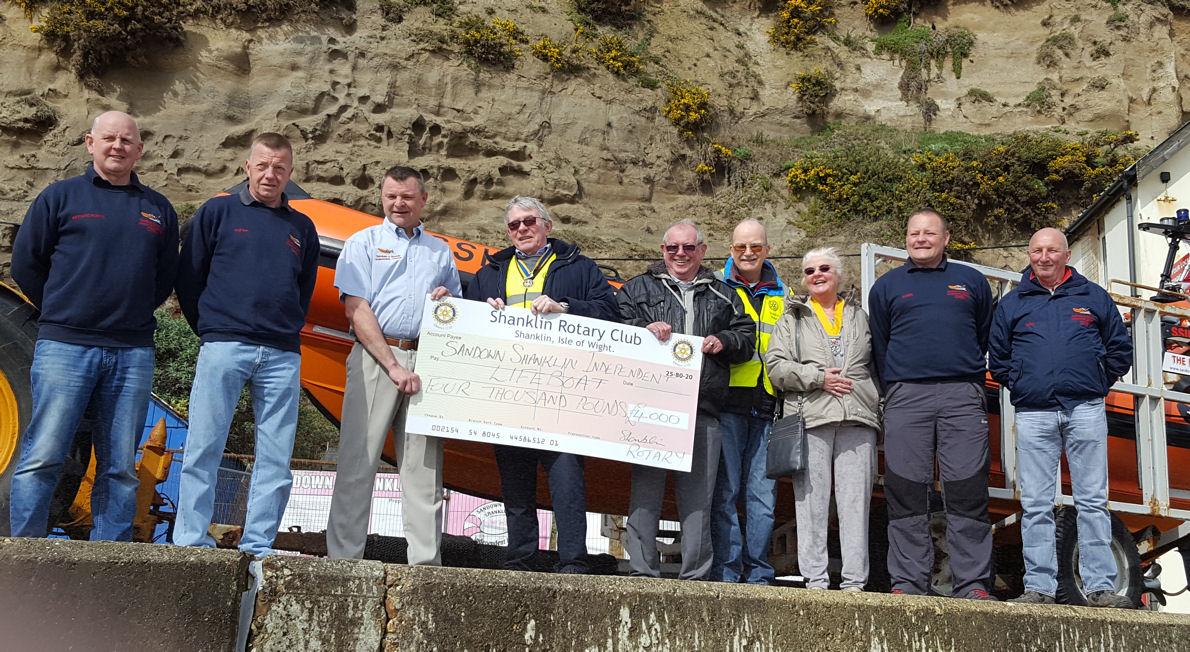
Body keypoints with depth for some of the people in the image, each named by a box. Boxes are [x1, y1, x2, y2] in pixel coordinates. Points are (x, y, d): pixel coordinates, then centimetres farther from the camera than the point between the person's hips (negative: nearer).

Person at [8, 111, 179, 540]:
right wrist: (60, 312, 10)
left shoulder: (158, 209, 16)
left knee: (120, 467, 4)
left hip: (133, 353, 3)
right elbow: (25, 262, 9)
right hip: (65, 346, -2)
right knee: (42, 457, -6)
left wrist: (134, 315, 11)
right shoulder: (61, 195, 8)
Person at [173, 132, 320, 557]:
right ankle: (191, 541, 1)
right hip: (224, 346, -3)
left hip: (282, 355, 3)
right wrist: (209, 330, 7)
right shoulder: (218, 212, 9)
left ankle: (258, 546, 7)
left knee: (276, 458, 1)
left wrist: (287, 331, 13)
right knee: (203, 448, -4)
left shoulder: (302, 228, 18)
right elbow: (188, 278, 8)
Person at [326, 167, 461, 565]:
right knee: (358, 460, -4)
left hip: (426, 362, 3)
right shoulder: (364, 243, 9)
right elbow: (356, 310, -3)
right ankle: (343, 556, 1)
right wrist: (393, 365, -12)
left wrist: (447, 301, 1)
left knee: (425, 466, 3)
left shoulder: (440, 252, 21)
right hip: (376, 356, -3)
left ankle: (426, 560, 6)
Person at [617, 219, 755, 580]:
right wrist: (644, 329, -11)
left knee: (698, 495, 2)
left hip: (703, 410, 2)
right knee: (645, 489, -3)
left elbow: (748, 336, 18)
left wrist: (724, 342, -2)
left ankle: (696, 575, 9)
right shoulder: (639, 288, 16)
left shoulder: (723, 295, 21)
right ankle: (643, 573, 3)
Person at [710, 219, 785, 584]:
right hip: (728, 403, -3)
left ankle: (758, 574, 10)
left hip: (767, 407, 3)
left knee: (763, 494, 3)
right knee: (725, 491, -3)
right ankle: (726, 572, 3)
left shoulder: (783, 296, 19)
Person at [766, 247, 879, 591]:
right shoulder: (792, 320, 15)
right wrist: (818, 378, -9)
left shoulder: (860, 317, 22)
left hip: (858, 420, 2)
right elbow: (776, 366, 2)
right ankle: (815, 579, 1)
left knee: (856, 501, -1)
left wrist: (876, 401, 7)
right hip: (810, 419, -2)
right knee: (812, 500, -4)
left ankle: (855, 581, 2)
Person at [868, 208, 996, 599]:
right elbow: (879, 348, 18)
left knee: (968, 492, -5)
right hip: (906, 397, 0)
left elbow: (985, 338, 20)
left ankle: (973, 584, -2)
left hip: (962, 397, 0)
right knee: (906, 492, -3)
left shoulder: (971, 282, 17)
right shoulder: (887, 286, 16)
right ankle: (907, 580, 1)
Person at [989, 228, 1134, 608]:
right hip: (1033, 415, 1)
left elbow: (1120, 350, 15)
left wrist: (1097, 386, 8)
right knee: (1036, 505, -1)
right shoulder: (1012, 303, 12)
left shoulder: (1093, 297, 11)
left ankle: (1101, 587, 1)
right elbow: (997, 356, 18)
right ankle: (1039, 587, 3)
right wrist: (1020, 385, 7)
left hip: (1085, 409, 0)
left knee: (1093, 500, -1)